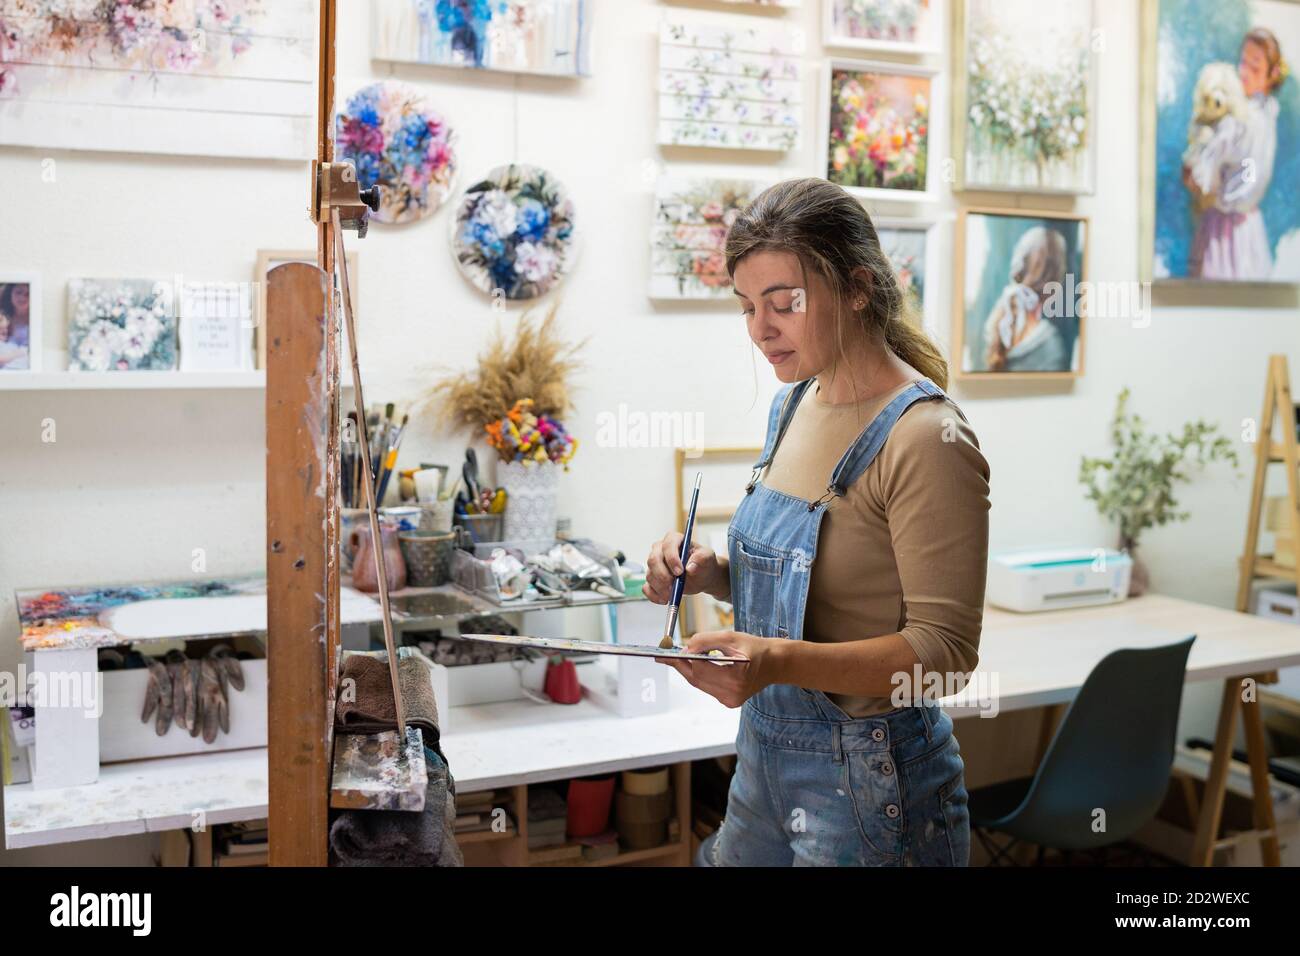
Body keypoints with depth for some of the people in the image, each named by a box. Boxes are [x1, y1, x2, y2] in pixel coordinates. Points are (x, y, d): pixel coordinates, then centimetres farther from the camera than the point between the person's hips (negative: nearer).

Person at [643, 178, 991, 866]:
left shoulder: (926, 440, -21)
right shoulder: (794, 404, 4)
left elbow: (944, 649, -23)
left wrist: (779, 661, -35)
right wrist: (712, 573, -4)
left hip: (867, 779, -8)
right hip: (766, 747, 8)